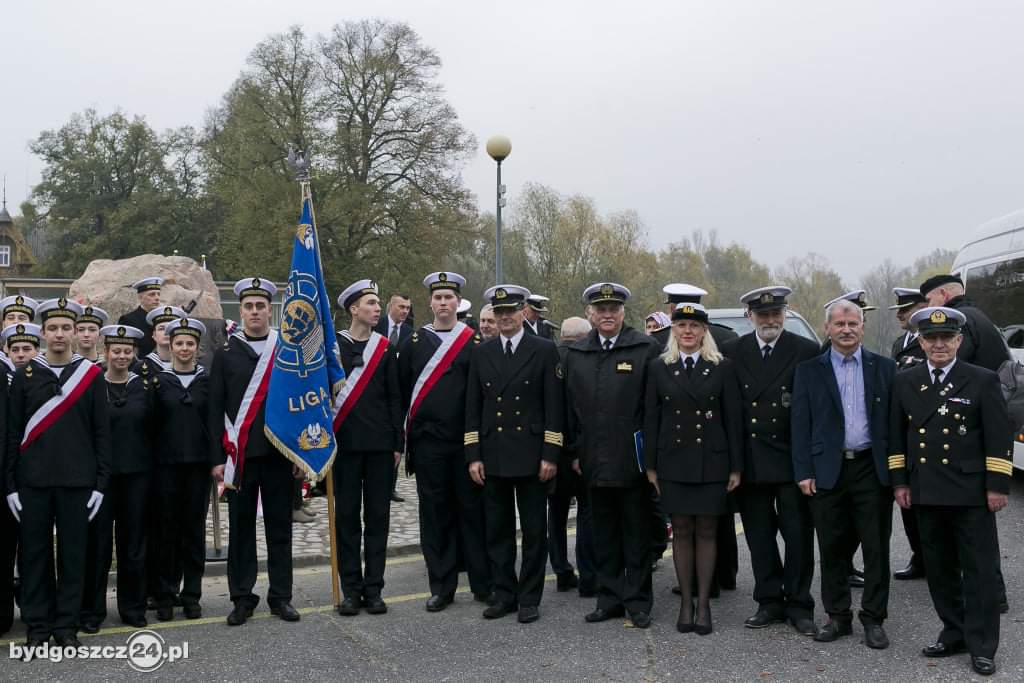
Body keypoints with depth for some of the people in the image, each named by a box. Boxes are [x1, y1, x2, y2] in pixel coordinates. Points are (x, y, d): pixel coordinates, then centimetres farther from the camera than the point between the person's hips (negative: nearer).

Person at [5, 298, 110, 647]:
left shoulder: (91, 375, 3)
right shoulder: (25, 375, 5)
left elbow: (101, 433, 3)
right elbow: (13, 433, 5)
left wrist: (100, 484, -2)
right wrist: (10, 485, 0)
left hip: (77, 481, 0)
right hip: (33, 482, 1)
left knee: (73, 554, 5)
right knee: (34, 553, 6)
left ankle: (67, 625, 16)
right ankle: (37, 626, 18)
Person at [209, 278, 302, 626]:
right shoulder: (226, 352, 3)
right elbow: (216, 408, 2)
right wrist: (218, 458, -3)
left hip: (279, 452, 0)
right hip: (239, 454, 0)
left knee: (279, 525, 8)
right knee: (241, 527, 6)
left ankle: (281, 596, 18)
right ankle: (242, 597, 18)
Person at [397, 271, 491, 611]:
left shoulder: (475, 342, 3)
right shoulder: (413, 342, 6)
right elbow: (403, 390, 7)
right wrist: (403, 435, 4)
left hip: (467, 441, -1)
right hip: (428, 443, 1)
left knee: (472, 510, 4)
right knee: (435, 513, 6)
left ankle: (483, 583, 15)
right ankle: (442, 586, 16)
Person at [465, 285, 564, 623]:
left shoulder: (544, 350, -1)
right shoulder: (481, 353, 8)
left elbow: (554, 405, -4)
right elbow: (473, 407, 8)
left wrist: (550, 455, -10)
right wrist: (473, 455, 1)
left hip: (531, 455, -3)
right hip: (493, 456, 3)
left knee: (534, 531, 5)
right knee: (497, 530, 10)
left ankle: (529, 598, 17)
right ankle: (504, 595, 22)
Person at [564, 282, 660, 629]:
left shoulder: (645, 348, -4)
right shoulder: (575, 354, 9)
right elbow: (571, 406, 11)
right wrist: (575, 451, 8)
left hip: (633, 458, -4)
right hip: (595, 460, 4)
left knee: (637, 532, 6)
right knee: (604, 532, 12)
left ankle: (638, 601, 17)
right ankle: (610, 598, 23)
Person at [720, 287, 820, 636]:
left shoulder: (806, 351, -3)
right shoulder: (731, 352, 4)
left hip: (792, 459, -2)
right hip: (749, 461, 2)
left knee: (798, 536, 5)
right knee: (759, 537, 10)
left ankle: (798, 606, 18)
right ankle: (769, 602, 23)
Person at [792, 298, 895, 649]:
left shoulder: (884, 367, 6)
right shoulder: (808, 371, 4)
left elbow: (895, 420, 5)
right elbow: (800, 425, 2)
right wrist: (803, 472, -5)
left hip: (873, 469, 0)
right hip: (828, 471, 0)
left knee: (876, 547, 5)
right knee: (832, 548, 7)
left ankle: (873, 618, 17)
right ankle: (838, 616, 20)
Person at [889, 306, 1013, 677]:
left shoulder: (983, 380, -3)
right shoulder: (904, 382, 8)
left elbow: (999, 437, -4)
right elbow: (897, 436, 11)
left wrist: (997, 485, -9)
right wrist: (900, 481, 7)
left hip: (971, 493, -4)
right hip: (926, 493, 4)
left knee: (980, 570, 2)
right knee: (940, 569, 12)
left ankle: (981, 646, 11)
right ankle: (955, 634, 26)